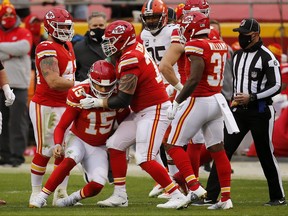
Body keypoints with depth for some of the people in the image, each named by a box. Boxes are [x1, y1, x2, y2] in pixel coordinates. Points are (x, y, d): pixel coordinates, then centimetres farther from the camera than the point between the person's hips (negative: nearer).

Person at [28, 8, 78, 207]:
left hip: (64, 106, 8)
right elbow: (54, 82, -26)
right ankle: (36, 193, 8)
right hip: (45, 106, -8)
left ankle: (61, 193, 14)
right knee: (45, 151, -2)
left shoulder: (68, 46, 12)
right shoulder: (47, 49, -18)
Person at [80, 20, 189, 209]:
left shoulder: (130, 60, -21)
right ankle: (120, 196, 14)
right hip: (142, 111, 10)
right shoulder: (135, 48, 7)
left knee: (145, 160, -14)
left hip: (154, 111, -10)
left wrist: (96, 103, -9)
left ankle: (178, 196, -11)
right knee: (115, 145, 11)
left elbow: (123, 100, -19)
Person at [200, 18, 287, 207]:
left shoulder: (266, 57, -10)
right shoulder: (238, 56, 12)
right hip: (239, 110, 6)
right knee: (223, 152, -2)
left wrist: (251, 97, -19)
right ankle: (210, 195, -4)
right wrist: (235, 99, 12)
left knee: (266, 155, 1)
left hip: (260, 111, -6)